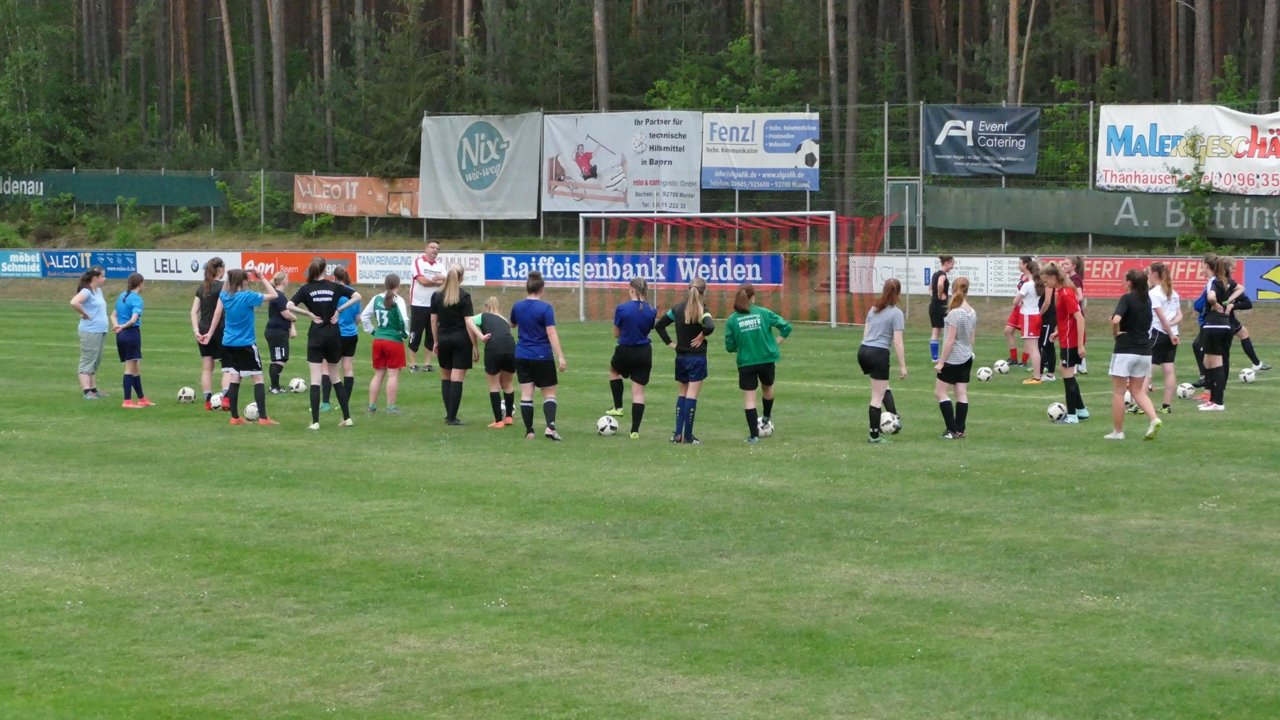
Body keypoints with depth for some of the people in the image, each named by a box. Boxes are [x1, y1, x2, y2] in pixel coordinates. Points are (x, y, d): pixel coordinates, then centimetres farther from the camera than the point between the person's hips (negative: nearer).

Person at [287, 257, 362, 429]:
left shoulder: (306, 289, -3)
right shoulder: (334, 287, 1)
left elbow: (290, 306, -14)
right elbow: (357, 296, 0)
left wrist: (309, 314, -6)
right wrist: (339, 310, -2)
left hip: (316, 337, -2)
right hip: (333, 336, 2)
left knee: (315, 379, -2)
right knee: (335, 377, 16)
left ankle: (315, 422, -8)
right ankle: (347, 418, 15)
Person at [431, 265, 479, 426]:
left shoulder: (437, 296, 2)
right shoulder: (464, 296, -9)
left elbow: (433, 320, 5)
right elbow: (469, 322, -12)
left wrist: (436, 342, 15)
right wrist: (474, 346, -8)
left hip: (444, 339, 4)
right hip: (461, 340, -3)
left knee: (445, 378, 15)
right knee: (457, 379, -2)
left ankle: (449, 415, 15)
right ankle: (452, 417, -4)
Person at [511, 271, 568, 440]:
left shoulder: (517, 307, 2)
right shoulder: (545, 308, -13)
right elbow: (551, 333, -18)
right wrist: (560, 357, -18)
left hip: (522, 356, 4)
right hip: (543, 357, -4)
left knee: (526, 394, 5)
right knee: (549, 394, 5)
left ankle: (529, 431, 4)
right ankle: (550, 427, -13)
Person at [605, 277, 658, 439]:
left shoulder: (621, 309, -14)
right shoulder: (651, 311, -5)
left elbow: (616, 333, -4)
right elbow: (649, 329, 7)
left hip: (625, 352, -2)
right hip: (644, 353, 2)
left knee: (614, 371, 33)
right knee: (638, 392, 7)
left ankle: (618, 407, 27)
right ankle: (635, 430, 4)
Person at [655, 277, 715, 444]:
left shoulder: (677, 308, 2)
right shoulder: (702, 311, -13)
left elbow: (659, 325, 5)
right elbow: (710, 326, -32)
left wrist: (669, 343, 6)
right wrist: (702, 335, -13)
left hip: (680, 357, 5)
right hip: (697, 358, -5)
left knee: (682, 394, 15)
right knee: (692, 395, -1)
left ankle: (678, 433, 8)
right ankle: (688, 436, 0)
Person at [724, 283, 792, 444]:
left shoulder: (732, 320, -6)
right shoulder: (763, 313, -5)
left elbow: (730, 346, -3)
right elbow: (786, 327, -8)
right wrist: (777, 343, 6)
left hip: (746, 364, -1)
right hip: (767, 360, 1)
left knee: (749, 398, 5)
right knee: (767, 388, 28)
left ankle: (754, 435, 2)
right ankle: (767, 418, 50)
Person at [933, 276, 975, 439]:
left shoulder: (955, 313, -19)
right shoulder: (972, 313, 4)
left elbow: (950, 340, -19)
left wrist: (941, 361, -13)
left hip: (953, 359, -8)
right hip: (967, 359, 8)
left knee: (940, 392, 1)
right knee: (962, 394, 8)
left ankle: (953, 430, -4)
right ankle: (960, 430, 8)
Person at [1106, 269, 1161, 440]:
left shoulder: (1127, 299, -13)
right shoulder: (1146, 300, 8)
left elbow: (1116, 320, -28)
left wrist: (1115, 333, -11)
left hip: (1125, 350, -6)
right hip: (1144, 351, 6)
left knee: (1118, 392, 5)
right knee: (1138, 391, 15)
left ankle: (1117, 431, 9)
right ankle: (1154, 419, -7)